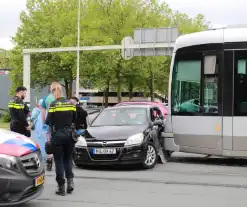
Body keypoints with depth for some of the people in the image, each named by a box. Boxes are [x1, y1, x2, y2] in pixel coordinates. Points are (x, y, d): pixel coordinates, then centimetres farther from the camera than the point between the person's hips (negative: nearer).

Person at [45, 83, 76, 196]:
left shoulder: (53, 104, -11)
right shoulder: (70, 103, 3)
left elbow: (48, 121, -10)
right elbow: (74, 119, 8)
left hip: (57, 135, -4)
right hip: (69, 134, 4)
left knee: (59, 160, 4)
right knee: (68, 158, 18)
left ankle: (61, 186, 4)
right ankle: (70, 180, 2)